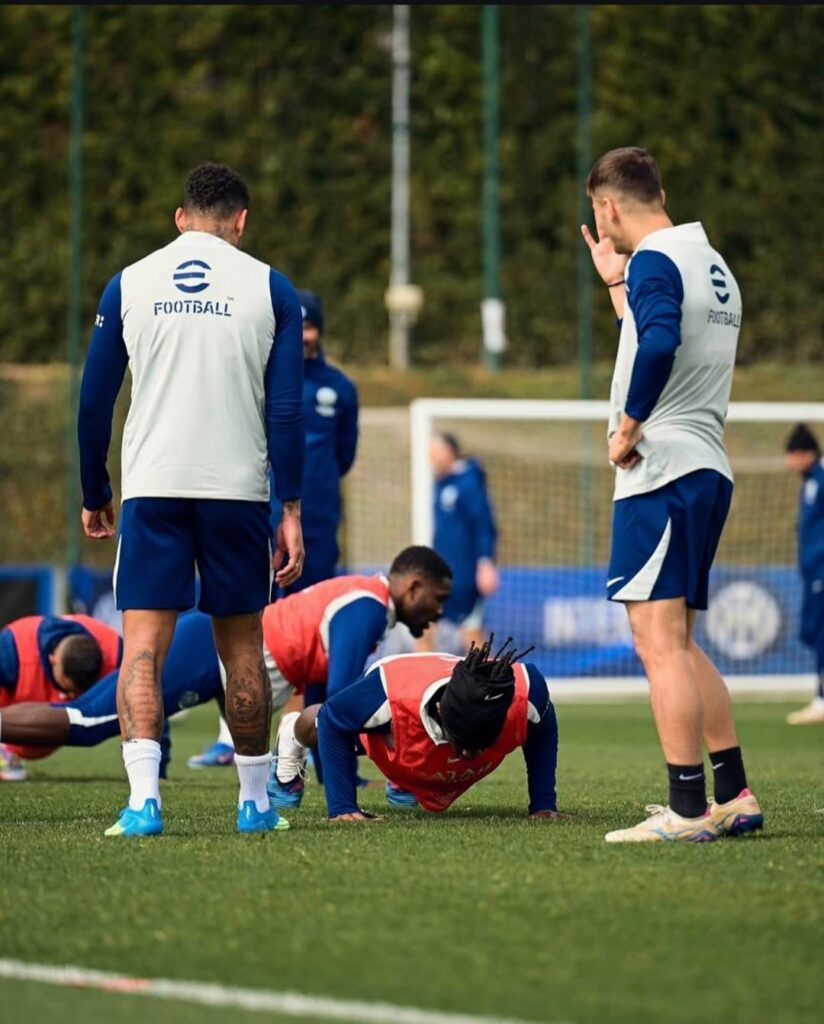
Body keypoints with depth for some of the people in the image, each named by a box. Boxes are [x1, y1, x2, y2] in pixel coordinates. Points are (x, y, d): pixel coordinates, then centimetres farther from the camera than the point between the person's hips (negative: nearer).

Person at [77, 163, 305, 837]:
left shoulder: (129, 284, 6)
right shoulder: (269, 287, 3)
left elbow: (94, 402, 8)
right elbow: (286, 409, -1)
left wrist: (94, 496, 19)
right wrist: (291, 511, 1)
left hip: (152, 490, 0)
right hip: (239, 490, 0)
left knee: (142, 647, -5)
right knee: (241, 648, 12)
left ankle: (144, 797, -22)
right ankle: (255, 801, 20)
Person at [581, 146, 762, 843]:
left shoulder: (654, 261, -11)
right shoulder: (712, 264, 18)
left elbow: (659, 345, -30)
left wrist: (629, 427, -19)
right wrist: (616, 284, 31)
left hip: (662, 471, -9)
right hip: (708, 470, 9)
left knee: (660, 642, -9)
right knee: (679, 646, 16)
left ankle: (687, 811, -12)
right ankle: (735, 797, 14)